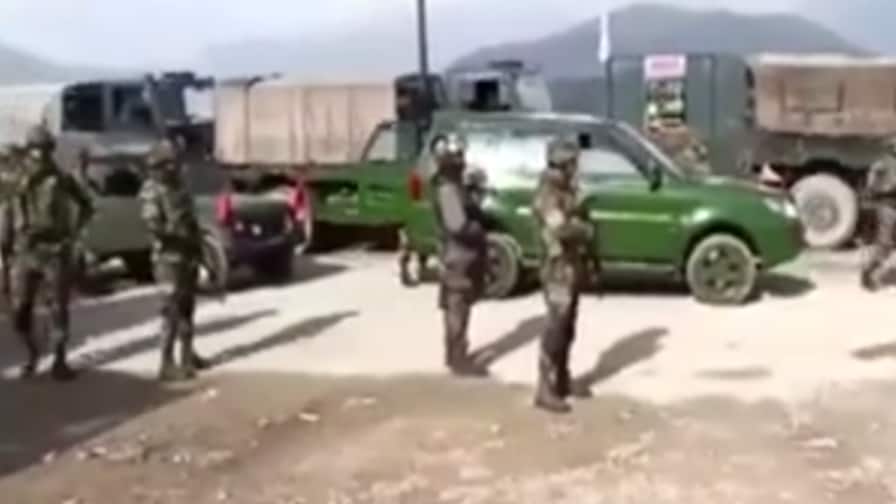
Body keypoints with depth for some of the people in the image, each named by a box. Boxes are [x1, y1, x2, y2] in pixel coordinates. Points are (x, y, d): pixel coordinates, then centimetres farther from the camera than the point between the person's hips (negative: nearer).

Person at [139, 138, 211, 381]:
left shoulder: (179, 186, 11)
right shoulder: (151, 191, -14)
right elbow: (154, 226, -25)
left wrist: (198, 242, 13)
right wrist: (184, 236, -22)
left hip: (189, 255, 8)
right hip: (169, 258, -8)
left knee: (187, 307, 15)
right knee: (172, 310, -8)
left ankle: (187, 355, 26)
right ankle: (167, 364, -5)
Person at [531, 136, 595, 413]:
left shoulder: (567, 189, 12)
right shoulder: (548, 193, -19)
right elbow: (560, 229, -32)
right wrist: (586, 230, -15)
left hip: (573, 267, 10)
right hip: (559, 269, -9)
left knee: (567, 328, 16)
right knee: (556, 329, -7)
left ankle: (563, 379, 28)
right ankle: (545, 390, -3)